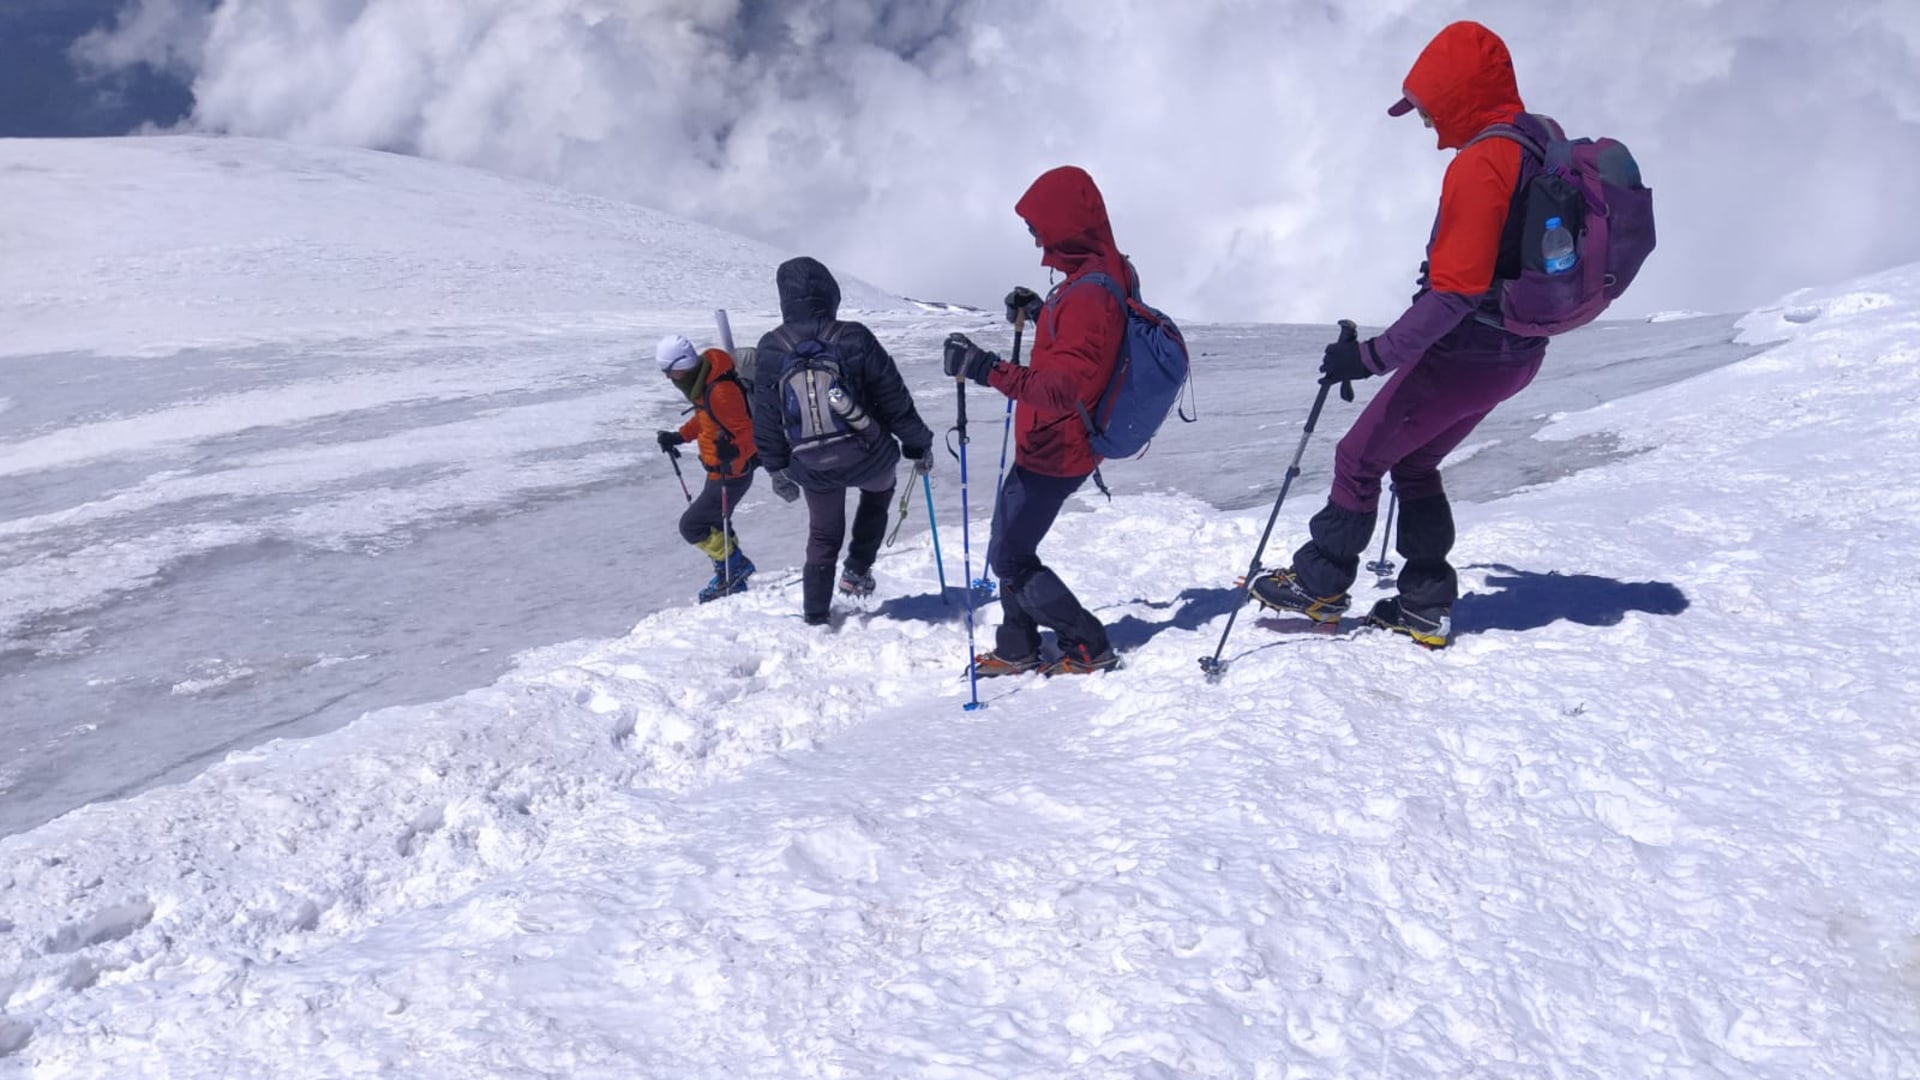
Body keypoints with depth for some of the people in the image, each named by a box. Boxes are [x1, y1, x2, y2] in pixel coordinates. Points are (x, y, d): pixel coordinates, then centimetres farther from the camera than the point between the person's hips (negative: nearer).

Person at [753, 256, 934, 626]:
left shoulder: (771, 349, -9)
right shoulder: (854, 340, -15)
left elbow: (766, 418, -1)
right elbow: (894, 399, -8)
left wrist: (777, 469, 12)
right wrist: (918, 444, 5)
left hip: (813, 469, 1)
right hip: (868, 459, -1)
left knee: (823, 535, 23)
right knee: (878, 491, 33)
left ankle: (815, 614, 28)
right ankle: (858, 570, 23)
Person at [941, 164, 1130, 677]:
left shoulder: (1089, 293, -28)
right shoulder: (1106, 272, 4)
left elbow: (1062, 389, -36)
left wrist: (989, 370, -44)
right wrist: (1040, 313, 15)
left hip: (1055, 451, -10)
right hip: (1052, 442, 10)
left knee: (1010, 557, 1)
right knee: (1012, 543, 21)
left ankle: (1089, 649, 10)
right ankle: (1017, 649, 34)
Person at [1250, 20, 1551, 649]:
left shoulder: (1480, 163, -24)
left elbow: (1454, 295, -29)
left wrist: (1373, 356, -28)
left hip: (1465, 355, -9)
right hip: (1516, 354, 9)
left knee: (1360, 459, 8)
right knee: (1413, 464, 23)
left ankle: (1319, 586, 21)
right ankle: (1425, 606, 24)